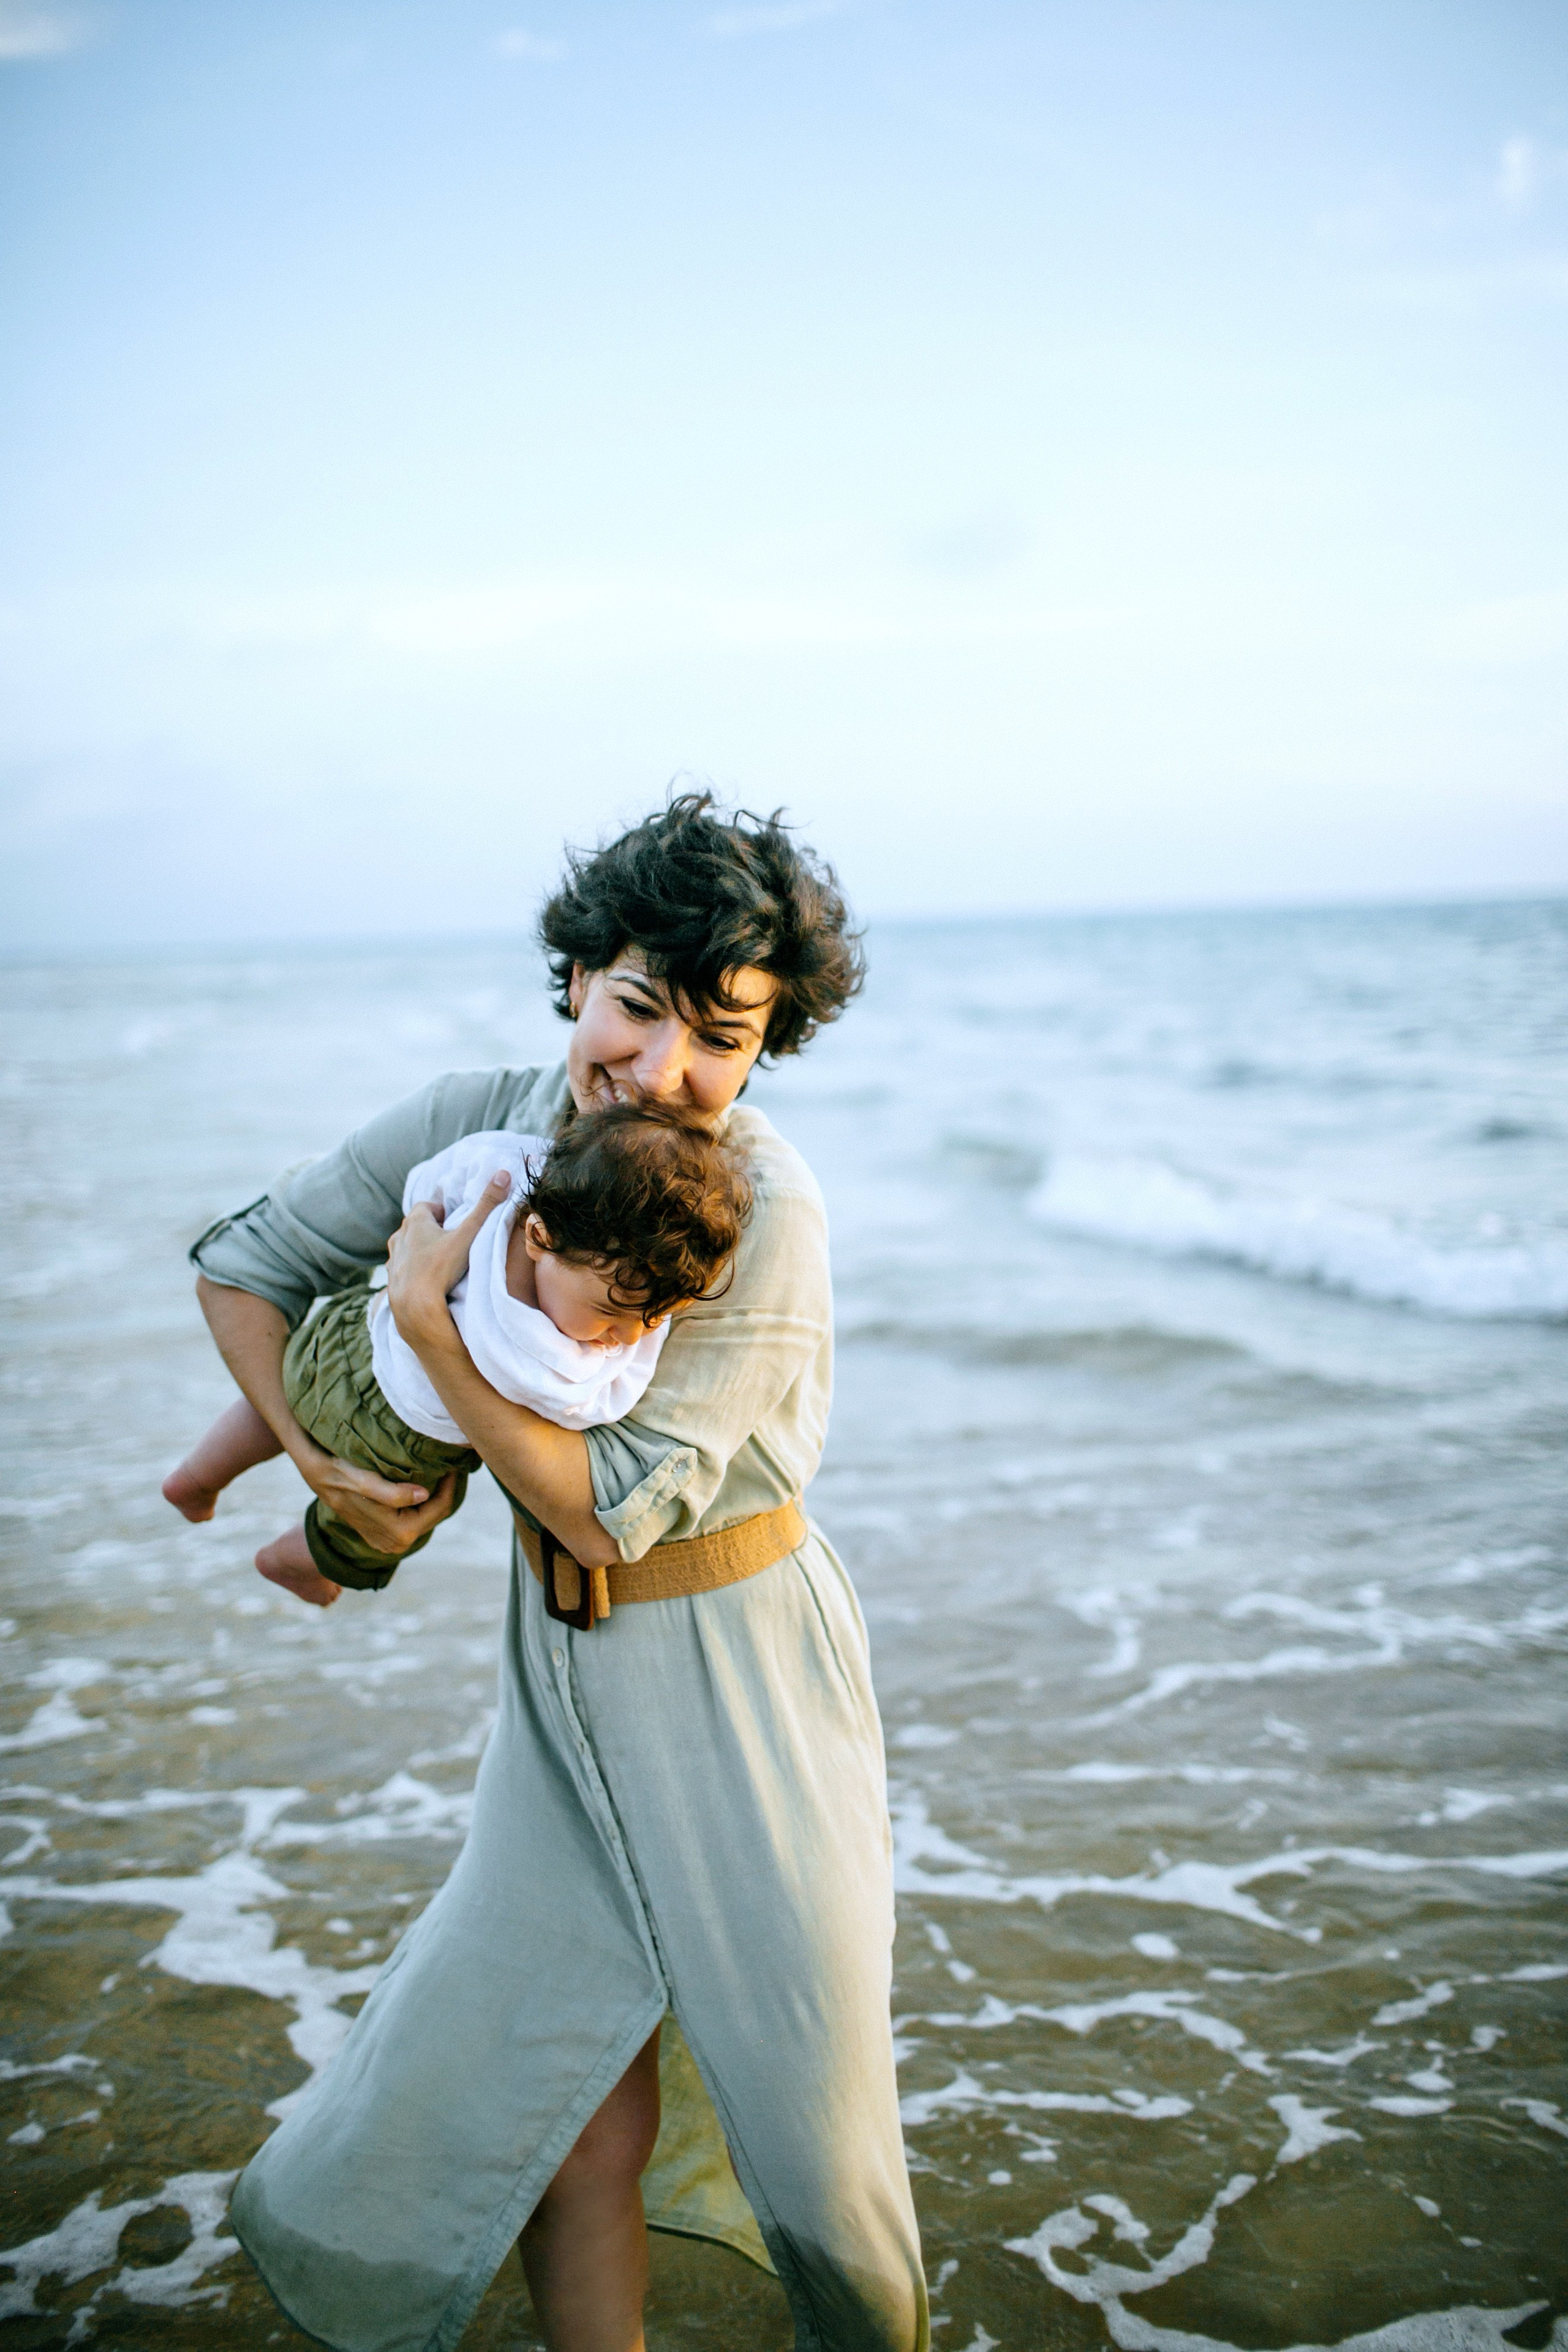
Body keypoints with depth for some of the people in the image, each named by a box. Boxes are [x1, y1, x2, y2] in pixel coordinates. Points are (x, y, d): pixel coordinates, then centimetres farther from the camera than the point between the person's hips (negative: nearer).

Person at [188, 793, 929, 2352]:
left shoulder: (767, 1211, -22)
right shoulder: (474, 1126, -7)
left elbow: (611, 1512, -22)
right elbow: (244, 1265, 8)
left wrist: (425, 1317, -22)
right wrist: (317, 1459, -3)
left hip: (735, 1663, -4)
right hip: (567, 1674, 4)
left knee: (802, 2132, 7)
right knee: (572, 2120, 5)